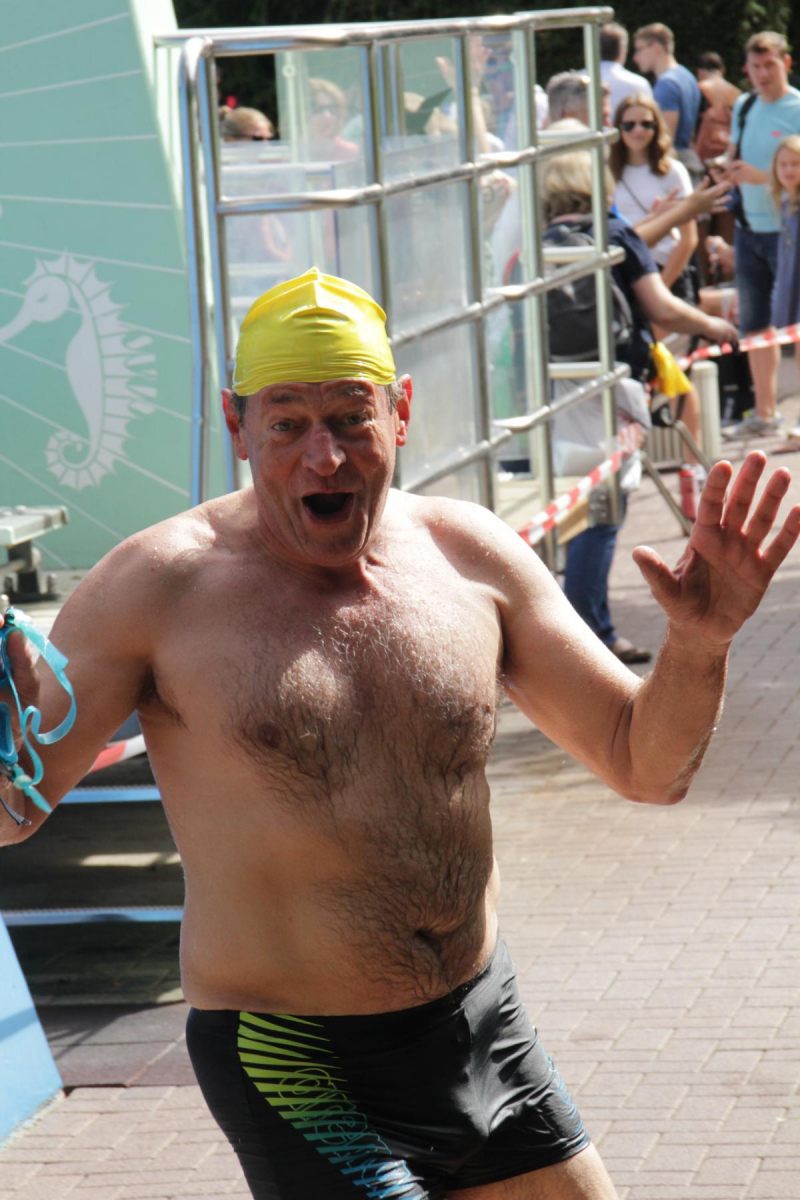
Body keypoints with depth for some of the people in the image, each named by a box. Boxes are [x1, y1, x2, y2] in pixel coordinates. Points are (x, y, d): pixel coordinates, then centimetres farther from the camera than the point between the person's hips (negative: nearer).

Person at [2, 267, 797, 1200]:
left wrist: (697, 646, -13)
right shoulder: (161, 588, -11)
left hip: (484, 1026, 5)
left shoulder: (469, 556, 0)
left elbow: (643, 765, 7)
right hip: (292, 1060, -5)